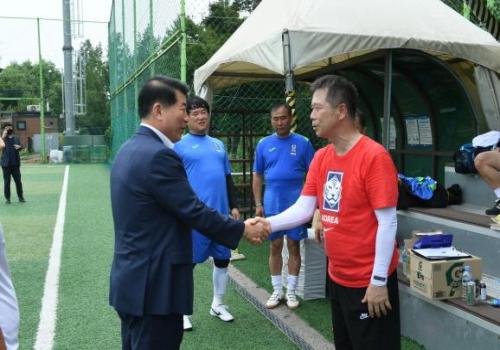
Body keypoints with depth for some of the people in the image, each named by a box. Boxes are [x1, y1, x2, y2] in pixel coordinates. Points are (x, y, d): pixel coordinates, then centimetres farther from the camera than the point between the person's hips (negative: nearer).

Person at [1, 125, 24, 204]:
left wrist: (19, 147, -14)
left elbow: (20, 146, 9)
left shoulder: (16, 138, 13)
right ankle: (7, 198, 8)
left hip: (15, 163, 2)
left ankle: (20, 197, 12)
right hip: (6, 163, -2)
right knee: (7, 182, 1)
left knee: (18, 181, 2)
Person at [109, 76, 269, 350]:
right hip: (153, 285, -10)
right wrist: (244, 230, -5)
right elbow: (195, 212, -18)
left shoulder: (129, 149, 10)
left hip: (132, 280, 10)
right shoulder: (158, 155, -21)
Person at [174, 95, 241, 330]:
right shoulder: (179, 145, -3)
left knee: (222, 259, 14)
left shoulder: (218, 144, 14)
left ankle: (217, 304, 32)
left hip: (221, 213, 6)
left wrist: (233, 206, 13)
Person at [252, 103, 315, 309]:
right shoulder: (263, 144, 3)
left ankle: (291, 292, 20)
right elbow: (257, 176, 7)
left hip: (296, 205, -2)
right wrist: (258, 204, 2)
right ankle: (277, 291, 22)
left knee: (293, 246, 7)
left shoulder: (303, 143, -3)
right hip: (272, 206, 2)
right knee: (275, 247, 10)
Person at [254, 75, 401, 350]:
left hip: (369, 281, -7)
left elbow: (387, 222, -20)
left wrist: (379, 281, -19)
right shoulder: (321, 158, 4)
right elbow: (304, 208, 2)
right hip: (337, 277, 7)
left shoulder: (374, 156, -19)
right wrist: (270, 224, -15)